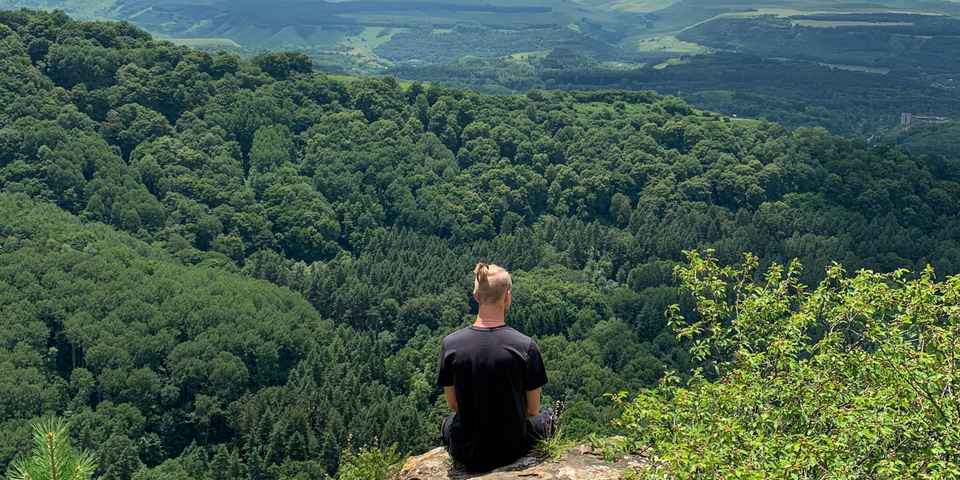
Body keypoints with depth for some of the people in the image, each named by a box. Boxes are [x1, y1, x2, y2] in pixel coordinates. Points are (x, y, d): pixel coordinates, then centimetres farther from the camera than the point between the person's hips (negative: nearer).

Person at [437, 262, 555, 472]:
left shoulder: (450, 343, -13)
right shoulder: (526, 346, -19)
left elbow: (452, 404, -1)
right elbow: (532, 410, -9)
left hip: (466, 454, 1)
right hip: (513, 450, -1)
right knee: (546, 417, 32)